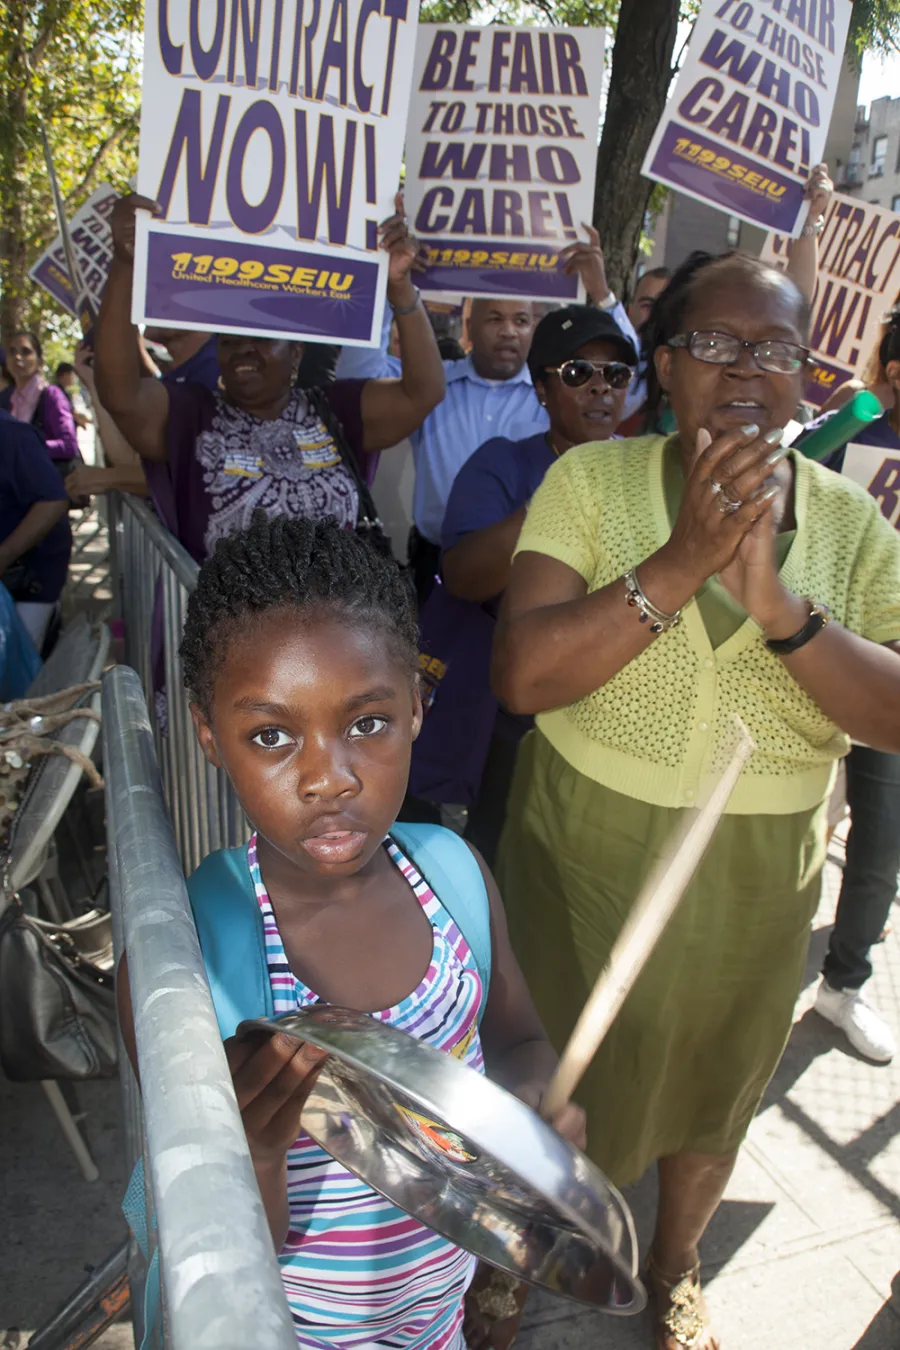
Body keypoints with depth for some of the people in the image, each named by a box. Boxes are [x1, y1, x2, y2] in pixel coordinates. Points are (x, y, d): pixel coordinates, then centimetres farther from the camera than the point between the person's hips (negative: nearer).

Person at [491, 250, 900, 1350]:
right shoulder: (590, 482, -11)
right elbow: (522, 674, -21)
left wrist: (778, 604, -28)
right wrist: (681, 563, -29)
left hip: (758, 876, 2)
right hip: (586, 849, -1)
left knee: (714, 1086, 23)